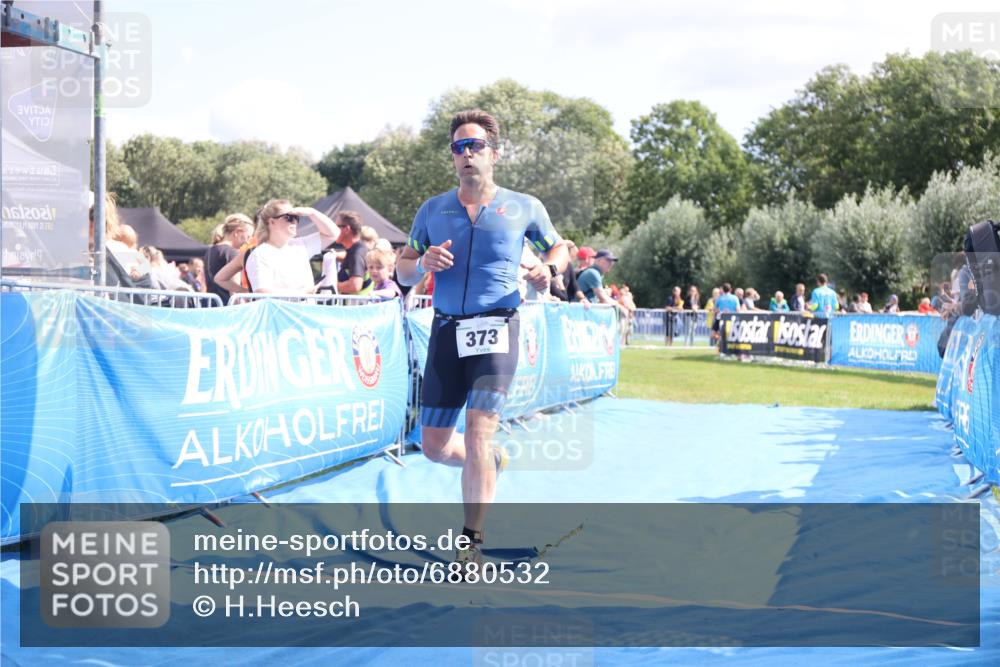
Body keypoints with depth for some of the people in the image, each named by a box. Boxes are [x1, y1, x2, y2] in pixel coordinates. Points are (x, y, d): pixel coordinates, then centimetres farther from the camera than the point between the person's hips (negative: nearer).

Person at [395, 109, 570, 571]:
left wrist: (548, 268, -4)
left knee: (478, 432, -17)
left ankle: (471, 544, -6)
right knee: (433, 445, 6)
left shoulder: (523, 208, 5)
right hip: (446, 330, 4)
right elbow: (402, 273, 14)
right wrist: (423, 263, -9)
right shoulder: (432, 210, 11)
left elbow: (559, 247, 20)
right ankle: (492, 462, 39)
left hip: (497, 329, -3)